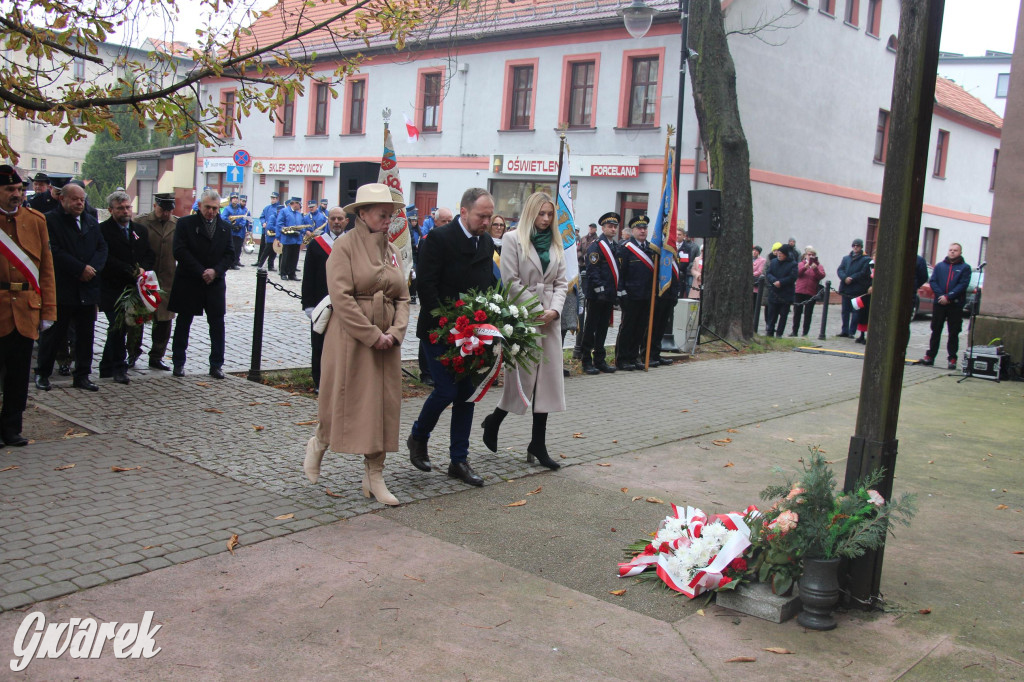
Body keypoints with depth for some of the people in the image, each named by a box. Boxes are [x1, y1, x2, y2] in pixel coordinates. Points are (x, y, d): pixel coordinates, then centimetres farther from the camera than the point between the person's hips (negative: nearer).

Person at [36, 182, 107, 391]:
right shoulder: (50, 221, -6)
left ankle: (82, 376, 17)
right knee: (54, 334, 3)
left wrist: (93, 268, -10)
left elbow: (102, 248, 8)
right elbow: (55, 251, -15)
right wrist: (81, 269, -17)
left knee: (86, 335, 8)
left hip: (88, 287, 5)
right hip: (61, 288, -5)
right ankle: (42, 374, 17)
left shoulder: (91, 222, 14)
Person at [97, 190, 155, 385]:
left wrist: (142, 269, -9)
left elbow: (150, 255, 12)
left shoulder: (141, 230, 15)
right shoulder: (102, 230, -4)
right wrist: (131, 271, -17)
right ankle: (119, 367, 4)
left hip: (134, 288, 5)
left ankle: (107, 367, 22)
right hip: (112, 290, -5)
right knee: (118, 327, -8)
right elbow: (106, 259, -14)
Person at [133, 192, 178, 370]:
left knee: (164, 321, 6)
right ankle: (133, 353, 23)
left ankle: (156, 357, 18)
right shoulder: (141, 222, -2)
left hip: (168, 281, 2)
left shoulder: (178, 224, 4)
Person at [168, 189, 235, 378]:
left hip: (215, 283, 3)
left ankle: (216, 365, 10)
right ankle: (178, 363, 16)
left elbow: (230, 254, 6)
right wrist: (201, 272, -15)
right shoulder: (185, 223, -2)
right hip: (188, 283, -3)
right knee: (184, 322, 6)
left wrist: (215, 271, -12)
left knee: (217, 324, 2)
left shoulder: (225, 227, 9)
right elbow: (180, 251, -10)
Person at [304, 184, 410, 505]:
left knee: (383, 405, 4)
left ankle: (374, 477, 13)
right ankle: (318, 445, 33)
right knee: (345, 400, 2)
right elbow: (341, 297, -15)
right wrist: (372, 335, -16)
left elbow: (403, 298, 12)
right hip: (350, 339, -6)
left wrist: (395, 333, -5)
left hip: (386, 341, 6)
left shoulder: (392, 251, 12)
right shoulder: (345, 246, -7)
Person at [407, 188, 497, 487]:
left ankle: (459, 461, 17)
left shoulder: (487, 242, 9)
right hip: (440, 330, -6)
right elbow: (426, 285, -15)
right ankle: (418, 437, 21)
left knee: (466, 393, 7)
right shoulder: (439, 238, -12)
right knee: (446, 391, -9)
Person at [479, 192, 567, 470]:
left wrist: (554, 310, -6)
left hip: (549, 318, 5)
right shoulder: (514, 239, -2)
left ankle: (538, 444, 9)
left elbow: (561, 282, 11)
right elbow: (511, 281, -9)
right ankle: (494, 421, 23)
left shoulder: (556, 244, 14)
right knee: (522, 376, -4)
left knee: (547, 378, 2)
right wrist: (535, 310, -11)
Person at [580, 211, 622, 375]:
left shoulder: (617, 248, 15)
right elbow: (592, 271, -16)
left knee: (603, 328, 12)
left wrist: (620, 291, 11)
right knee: (591, 328, 0)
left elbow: (619, 270, 17)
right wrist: (600, 289, -21)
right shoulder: (595, 246, -9)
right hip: (596, 295, -7)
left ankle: (600, 360, 19)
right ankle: (586, 361, 5)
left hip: (610, 294, 7)